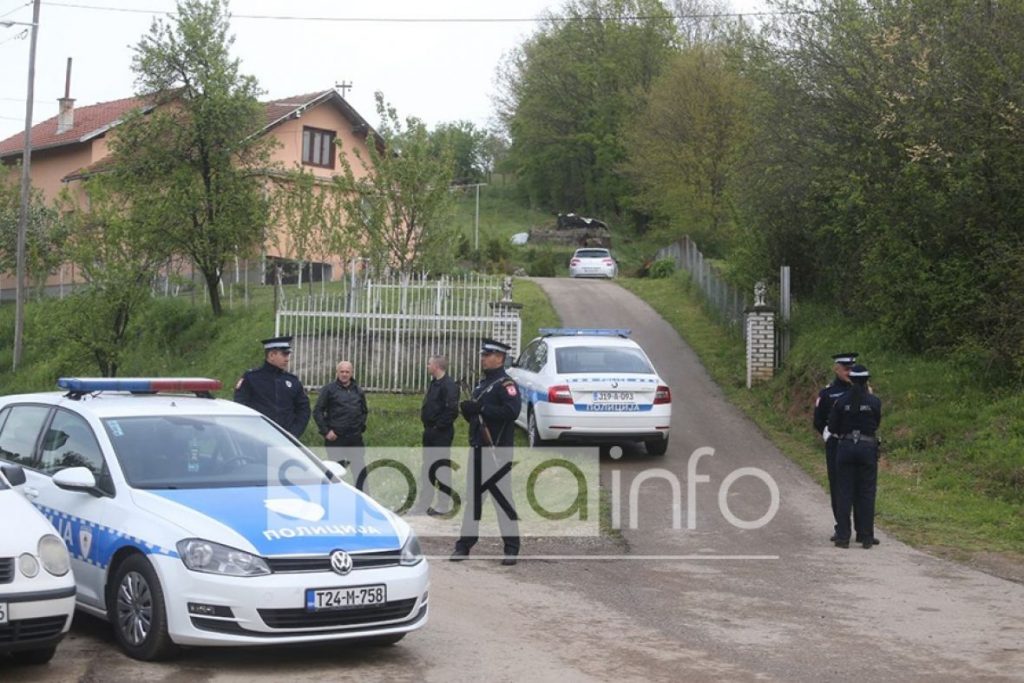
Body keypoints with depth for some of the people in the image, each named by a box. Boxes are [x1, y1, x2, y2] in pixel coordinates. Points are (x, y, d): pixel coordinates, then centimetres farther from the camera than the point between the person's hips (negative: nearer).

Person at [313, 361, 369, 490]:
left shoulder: (358, 391, 12)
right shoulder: (329, 389, -1)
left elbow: (364, 411, 24)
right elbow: (317, 411, -1)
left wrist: (361, 426, 9)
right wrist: (325, 431, -8)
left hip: (355, 438, 3)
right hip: (335, 437, -3)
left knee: (361, 471, -1)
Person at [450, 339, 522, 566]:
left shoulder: (506, 384, -9)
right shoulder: (481, 384, 18)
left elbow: (512, 411, -24)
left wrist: (480, 408, -24)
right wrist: (467, 409, -1)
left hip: (496, 451, -8)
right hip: (477, 448, 8)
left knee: (502, 497, -4)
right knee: (472, 497, 10)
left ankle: (512, 548, 3)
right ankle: (464, 545, 15)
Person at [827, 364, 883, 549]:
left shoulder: (841, 401, -3)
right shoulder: (875, 401, -5)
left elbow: (832, 427, 2)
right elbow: (877, 424, 7)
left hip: (845, 447, 1)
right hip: (868, 448, -1)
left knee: (844, 492, 5)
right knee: (866, 493, 6)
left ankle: (843, 536, 4)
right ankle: (866, 537, 7)